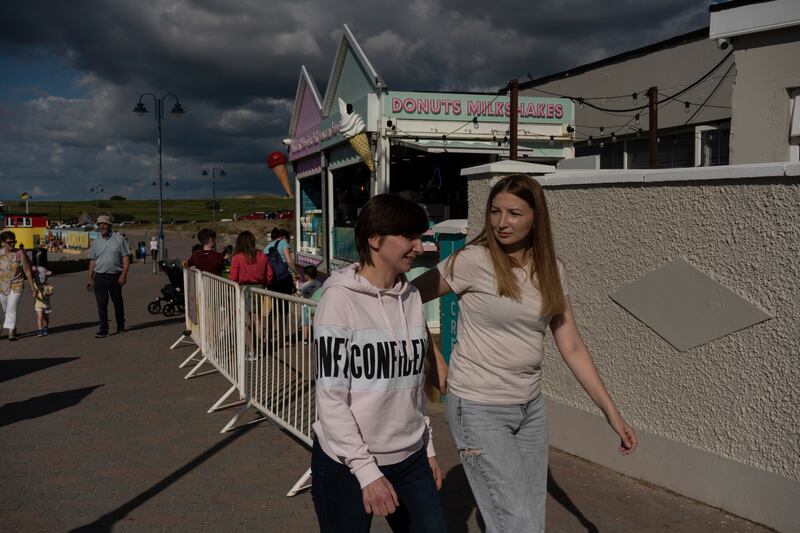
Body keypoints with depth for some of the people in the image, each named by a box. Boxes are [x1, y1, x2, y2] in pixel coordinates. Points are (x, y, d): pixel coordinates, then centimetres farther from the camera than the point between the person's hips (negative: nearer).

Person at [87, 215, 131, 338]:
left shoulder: (119, 239, 0)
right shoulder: (95, 242, 9)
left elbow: (126, 258, -3)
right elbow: (92, 261, 12)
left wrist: (123, 275, -13)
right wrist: (90, 279, 7)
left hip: (115, 276, -2)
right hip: (99, 276, 2)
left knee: (118, 302, 11)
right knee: (101, 303, -4)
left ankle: (121, 326, 27)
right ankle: (103, 330, -1)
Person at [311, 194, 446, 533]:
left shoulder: (411, 296, 4)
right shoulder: (340, 298, -14)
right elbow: (331, 397, -15)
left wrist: (427, 447, 14)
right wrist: (366, 470, -18)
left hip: (410, 460, 5)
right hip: (346, 465, -5)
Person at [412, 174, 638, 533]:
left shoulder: (550, 270, 2)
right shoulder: (474, 260, -15)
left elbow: (572, 348, 4)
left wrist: (611, 411, 2)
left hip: (531, 407, 6)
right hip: (479, 409, -6)